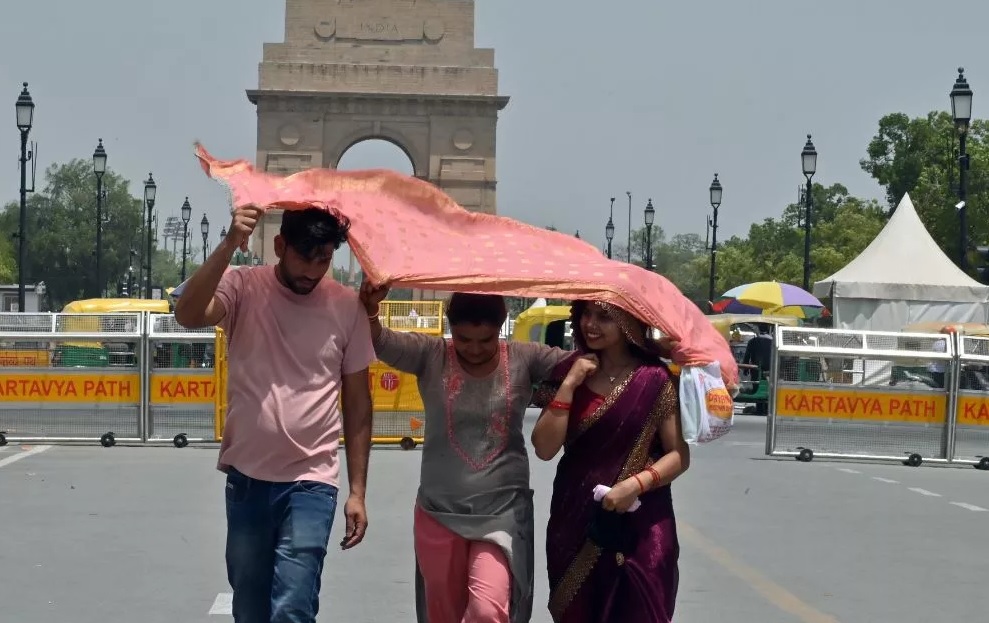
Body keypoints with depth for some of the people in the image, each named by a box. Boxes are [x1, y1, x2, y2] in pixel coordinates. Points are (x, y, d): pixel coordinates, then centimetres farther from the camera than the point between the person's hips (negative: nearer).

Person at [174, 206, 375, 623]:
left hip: (311, 483, -1)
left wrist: (357, 491, 3)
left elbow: (357, 403, 4)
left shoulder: (347, 306, -2)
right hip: (246, 478, 2)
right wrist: (229, 245, -31)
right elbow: (187, 315, -24)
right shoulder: (244, 287, -4)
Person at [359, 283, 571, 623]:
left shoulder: (525, 358, -3)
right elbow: (378, 342, -16)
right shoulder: (431, 354, -5)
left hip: (503, 512, -1)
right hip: (439, 511, 2)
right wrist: (370, 307, -37)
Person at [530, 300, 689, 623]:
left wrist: (635, 484, -19)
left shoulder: (655, 379, -7)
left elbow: (679, 455, -4)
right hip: (574, 524, 3)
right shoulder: (568, 372, 4)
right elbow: (545, 448, -5)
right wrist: (569, 385, -11)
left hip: (639, 528, -3)